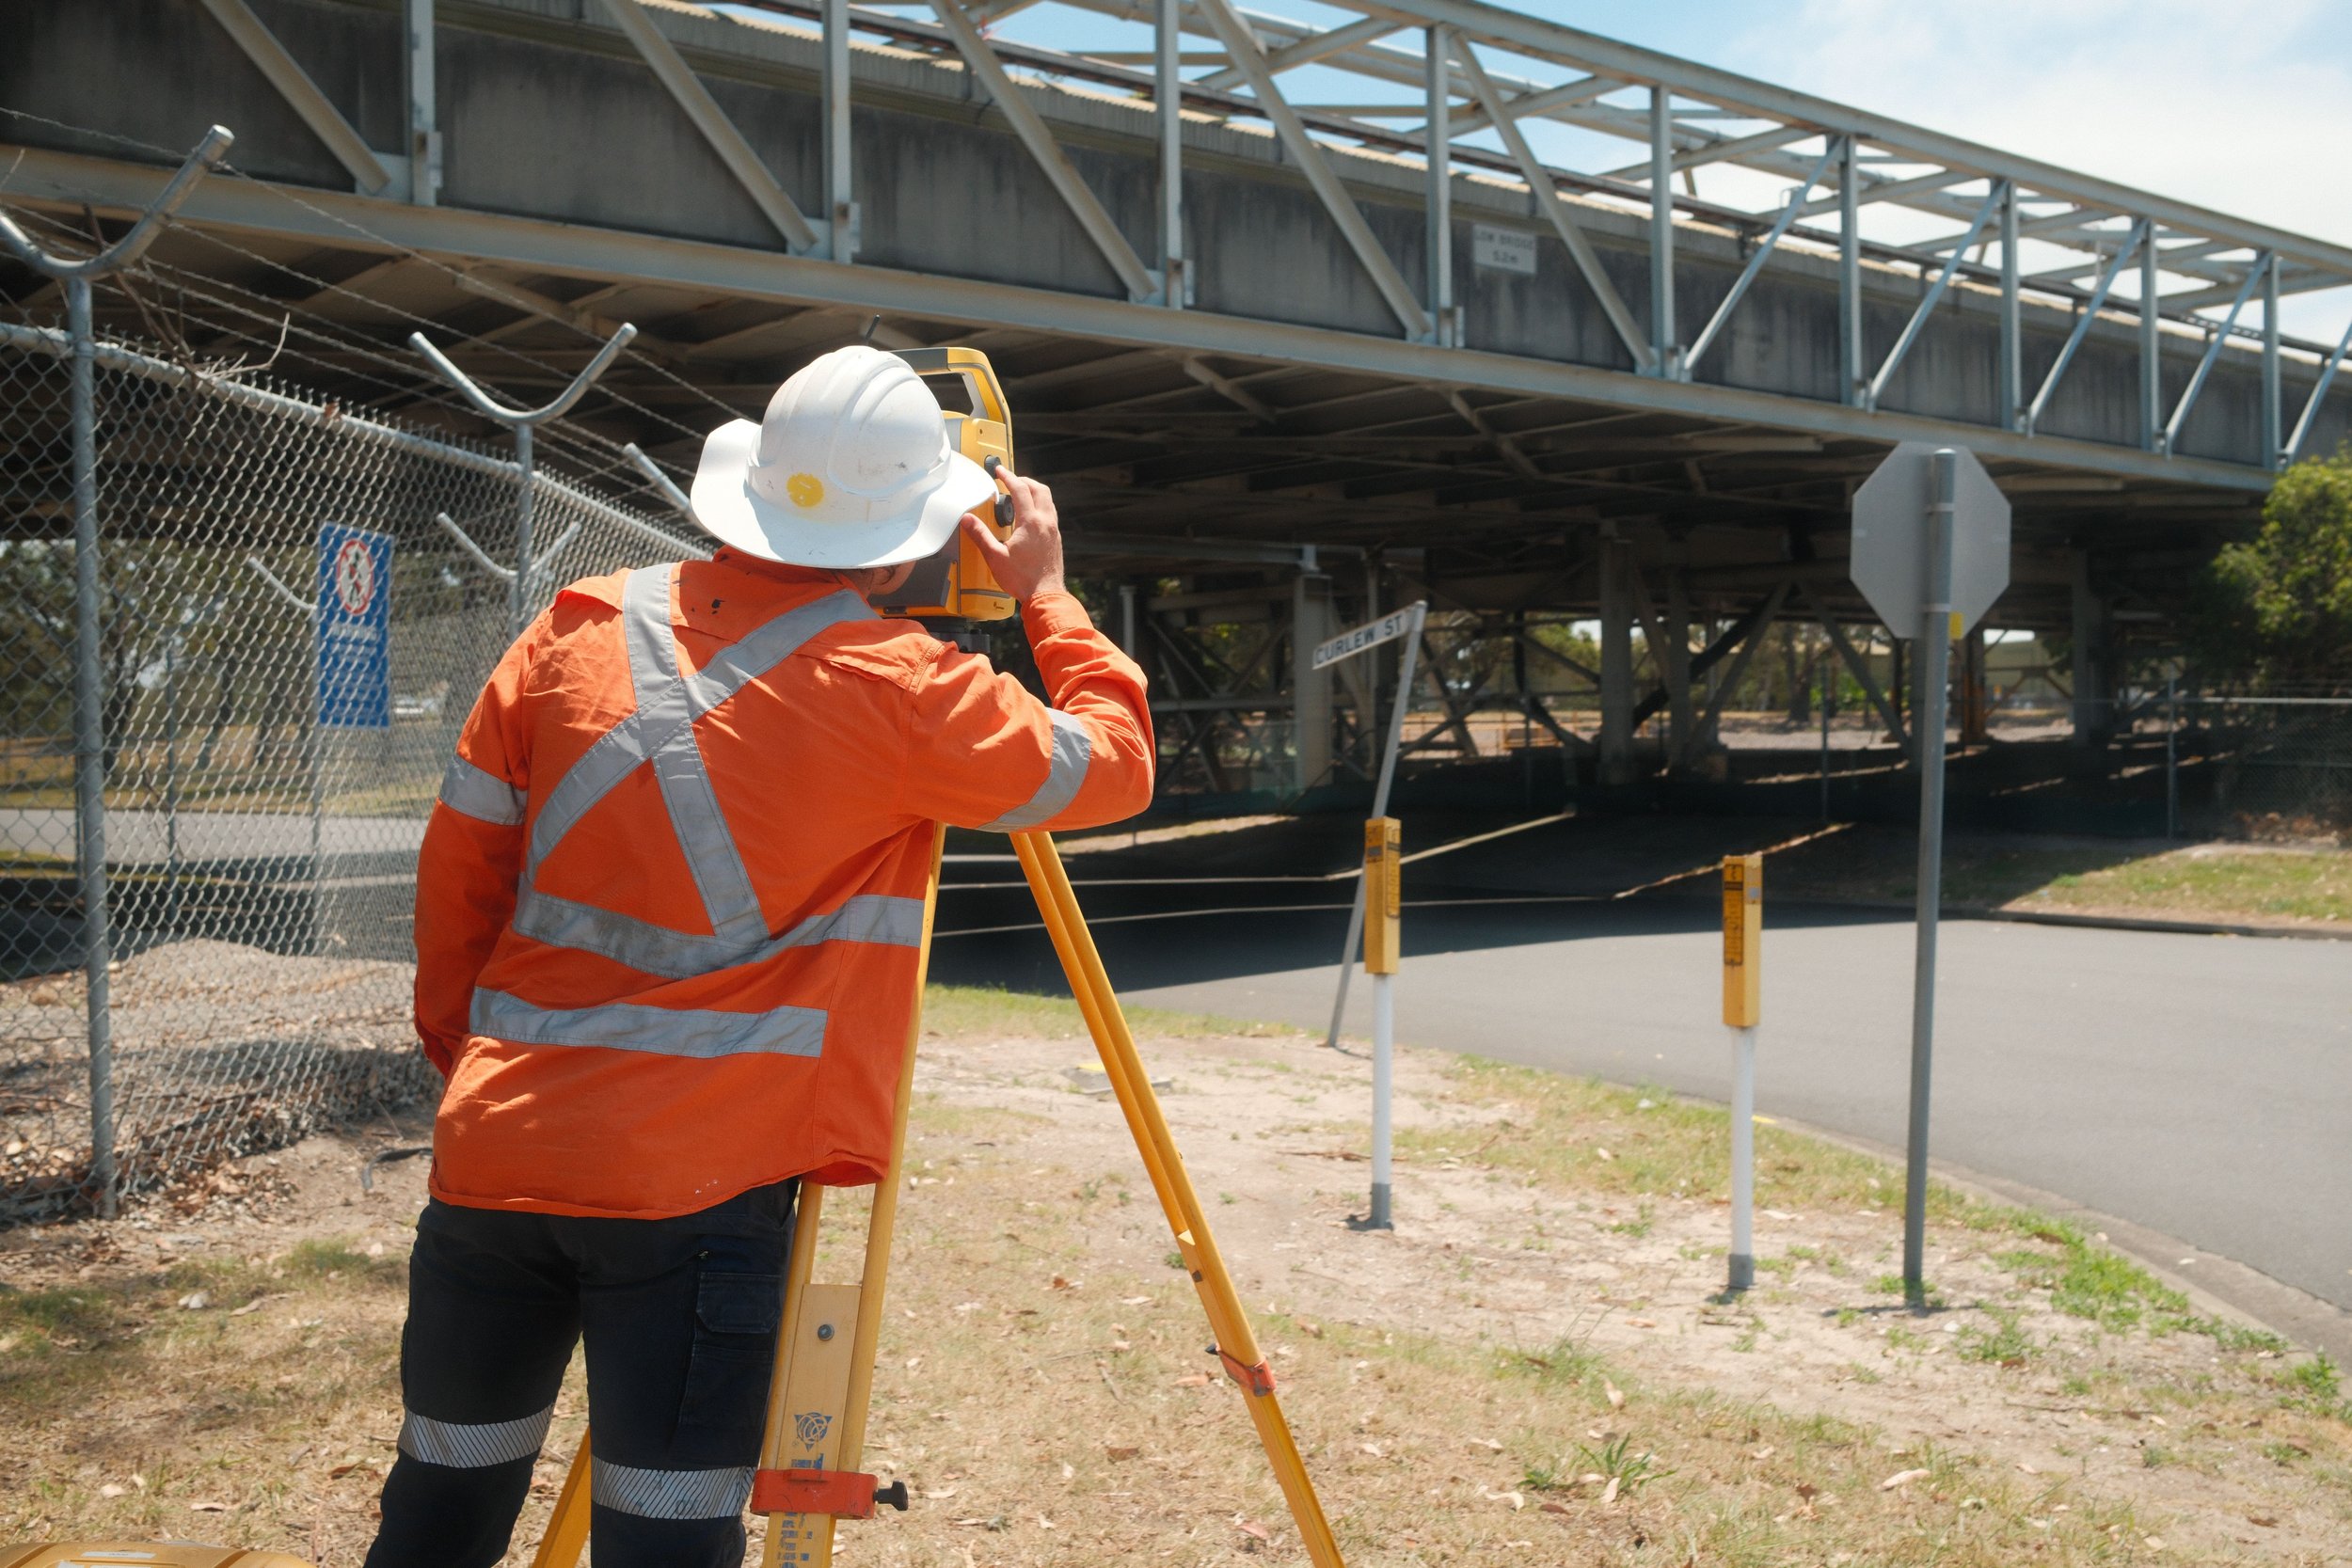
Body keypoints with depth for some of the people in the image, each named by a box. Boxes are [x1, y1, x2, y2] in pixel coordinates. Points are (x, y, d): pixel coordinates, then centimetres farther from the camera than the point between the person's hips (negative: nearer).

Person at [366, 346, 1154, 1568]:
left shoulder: (579, 628, 6)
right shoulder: (903, 693, -7)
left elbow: (458, 862, 11)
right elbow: (1114, 767, 5)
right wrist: (1049, 598, 18)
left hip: (490, 1157, 6)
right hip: (697, 1189, -5)